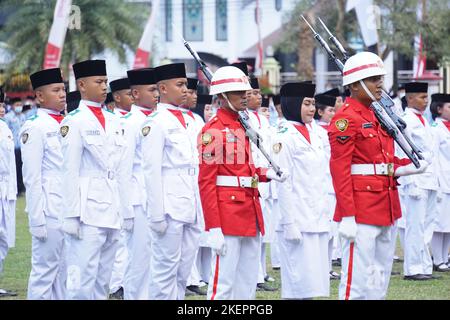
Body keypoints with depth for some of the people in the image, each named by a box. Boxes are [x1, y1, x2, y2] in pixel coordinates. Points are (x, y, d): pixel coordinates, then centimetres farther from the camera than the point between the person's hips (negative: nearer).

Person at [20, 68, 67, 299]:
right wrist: (37, 220, -15)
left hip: (69, 210, 7)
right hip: (50, 212, -7)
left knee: (64, 272, 10)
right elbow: (32, 178, -12)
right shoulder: (35, 128, -9)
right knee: (45, 271, -3)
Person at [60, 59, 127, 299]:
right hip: (87, 210, -7)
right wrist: (71, 216, -13)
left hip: (112, 211, 7)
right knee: (82, 280, -9)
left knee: (102, 281, 10)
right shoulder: (74, 122, -6)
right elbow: (70, 171, -10)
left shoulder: (113, 121, 15)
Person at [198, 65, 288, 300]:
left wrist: (267, 174, 3)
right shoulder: (213, 131, -11)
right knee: (223, 285, -8)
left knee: (248, 286, 12)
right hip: (227, 212, -9)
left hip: (250, 211, 9)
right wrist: (214, 228, -19)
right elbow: (206, 181, -14)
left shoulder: (243, 126, 16)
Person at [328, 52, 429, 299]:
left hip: (386, 209, 9)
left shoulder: (378, 115, 16)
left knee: (380, 280, 13)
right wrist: (347, 216, -21)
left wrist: (407, 168, 2)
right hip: (361, 210, -9)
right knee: (357, 281, -7)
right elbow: (339, 169, -16)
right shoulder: (346, 118, -12)